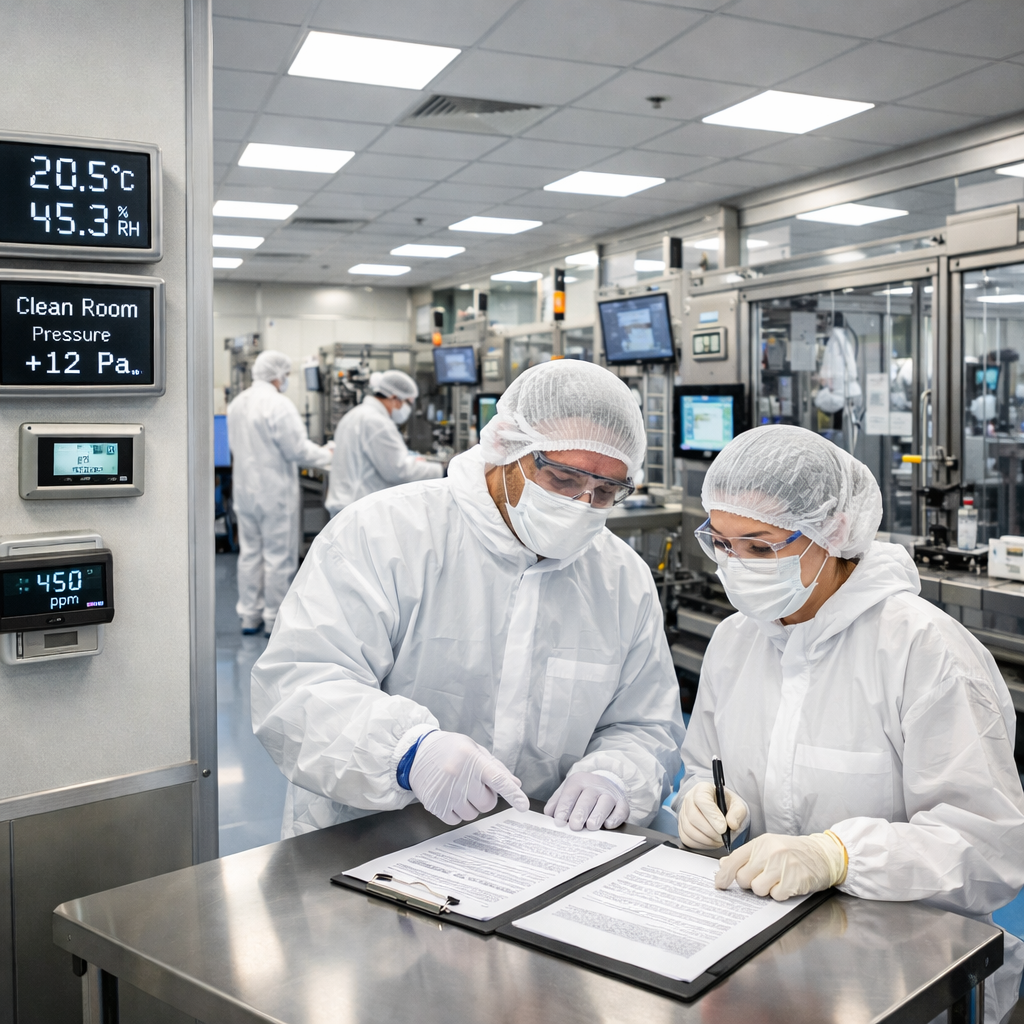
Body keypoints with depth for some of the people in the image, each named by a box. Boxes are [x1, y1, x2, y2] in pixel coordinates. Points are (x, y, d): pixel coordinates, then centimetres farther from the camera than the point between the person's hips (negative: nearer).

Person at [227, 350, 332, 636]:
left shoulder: (237, 403, 7)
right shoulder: (279, 404, -18)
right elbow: (298, 450, -17)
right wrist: (328, 455, -2)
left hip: (244, 489, 8)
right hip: (275, 492, -7)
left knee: (249, 552, 14)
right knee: (278, 556, 2)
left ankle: (249, 615, 20)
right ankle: (274, 619, 9)